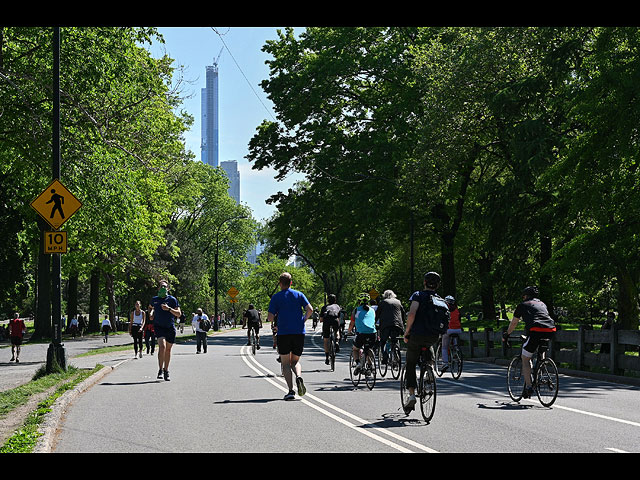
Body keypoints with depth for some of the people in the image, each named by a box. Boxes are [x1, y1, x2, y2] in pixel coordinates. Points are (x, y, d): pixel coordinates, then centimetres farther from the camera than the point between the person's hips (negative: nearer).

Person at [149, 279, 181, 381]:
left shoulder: (172, 299, -1)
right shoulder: (154, 299, 6)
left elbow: (179, 314, -5)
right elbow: (151, 307, 30)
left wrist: (169, 308, -18)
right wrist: (152, 314, 10)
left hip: (170, 327, 1)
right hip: (158, 326, -1)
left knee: (168, 350, 8)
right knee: (162, 346, -22)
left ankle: (166, 371, 23)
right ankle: (160, 370, -20)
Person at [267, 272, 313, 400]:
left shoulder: (276, 297, 2)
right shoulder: (299, 294, 8)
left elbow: (270, 317, -4)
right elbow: (310, 310, -5)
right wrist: (303, 321, 12)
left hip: (283, 333, -2)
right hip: (299, 332, 2)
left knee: (286, 363, 6)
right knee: (295, 361, 15)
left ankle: (291, 390, -8)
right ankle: (298, 377, -18)